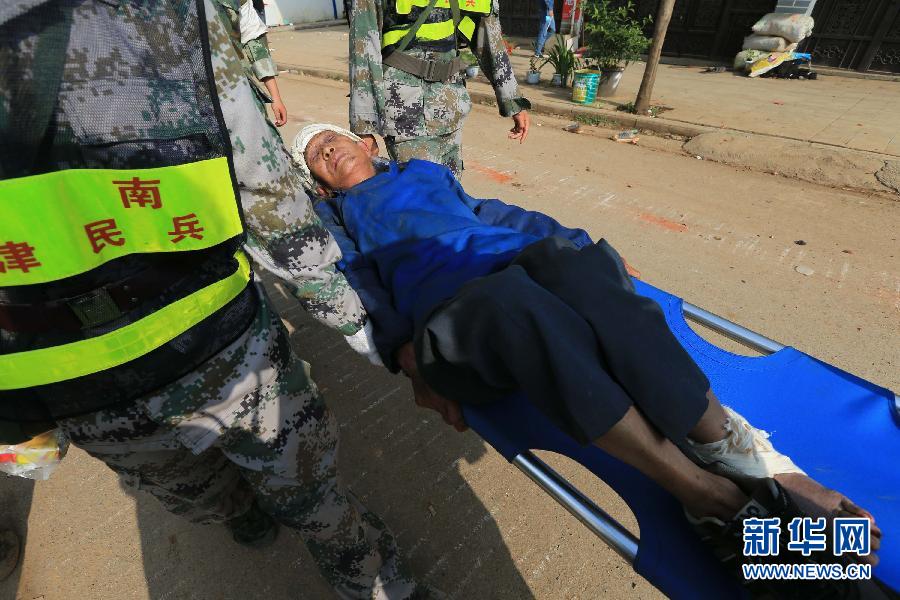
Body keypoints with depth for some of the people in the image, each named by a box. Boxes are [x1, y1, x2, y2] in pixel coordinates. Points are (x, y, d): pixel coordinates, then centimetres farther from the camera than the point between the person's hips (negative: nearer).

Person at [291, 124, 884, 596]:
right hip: (452, 313, -2)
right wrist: (412, 361, -10)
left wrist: (577, 244, 17)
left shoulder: (423, 171, 34)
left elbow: (487, 212, 28)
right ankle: (707, 494, -29)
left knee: (558, 254, -29)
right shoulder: (335, 218, 25)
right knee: (508, 295, -35)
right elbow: (363, 291, 8)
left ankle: (734, 448, -26)